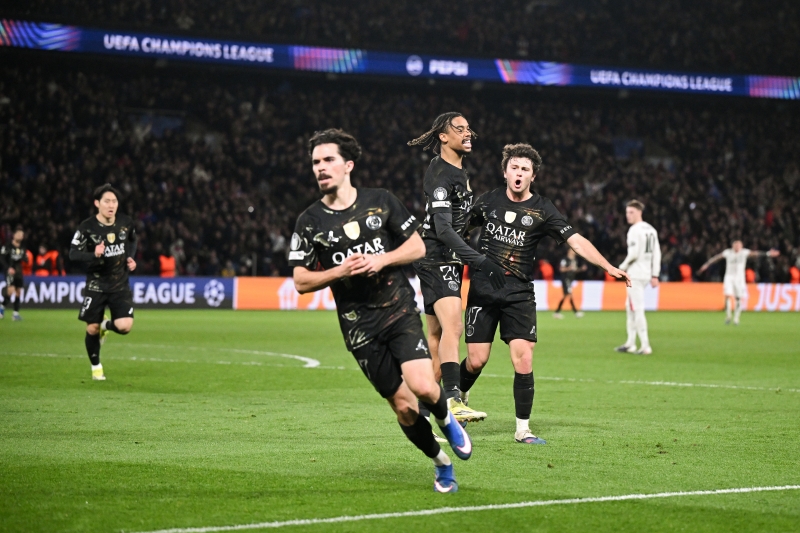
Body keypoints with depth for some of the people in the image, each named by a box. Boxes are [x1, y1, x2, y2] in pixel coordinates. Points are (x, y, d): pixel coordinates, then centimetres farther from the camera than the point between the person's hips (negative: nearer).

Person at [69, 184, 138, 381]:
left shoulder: (126, 222, -5)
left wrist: (131, 257, 1)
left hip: (120, 285, 2)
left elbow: (132, 240, 18)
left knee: (125, 326, -15)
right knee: (92, 329, 3)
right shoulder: (87, 227, -15)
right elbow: (73, 254, -17)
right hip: (96, 285, -2)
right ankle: (96, 367, 28)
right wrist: (93, 255, -34)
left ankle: (106, 325, 22)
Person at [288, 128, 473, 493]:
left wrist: (381, 260, -12)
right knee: (403, 407, -1)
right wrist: (339, 272, -15)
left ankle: (445, 419, 15)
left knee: (423, 386, -20)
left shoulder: (381, 202, 2)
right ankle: (440, 462, 23)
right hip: (359, 326, 1)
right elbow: (301, 282, 1)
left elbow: (417, 246, 6)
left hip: (400, 311, -1)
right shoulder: (309, 222, 1)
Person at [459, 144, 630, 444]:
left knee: (523, 359, -11)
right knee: (476, 360, -3)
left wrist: (608, 267, -19)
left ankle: (523, 428, 0)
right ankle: (458, 398, 29)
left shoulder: (542, 210, -1)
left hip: (519, 295, 0)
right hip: (482, 291, 1)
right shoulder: (489, 201, 4)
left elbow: (576, 241, -8)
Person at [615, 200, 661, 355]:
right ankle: (630, 343, 22)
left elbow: (634, 253, -20)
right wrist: (655, 275, 15)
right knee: (630, 307, 18)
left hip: (635, 274, -9)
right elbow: (657, 253, 14)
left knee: (637, 309, -9)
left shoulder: (635, 230, -13)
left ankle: (645, 346, -13)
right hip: (646, 273, 9)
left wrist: (622, 267, -5)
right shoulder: (651, 230, 14)